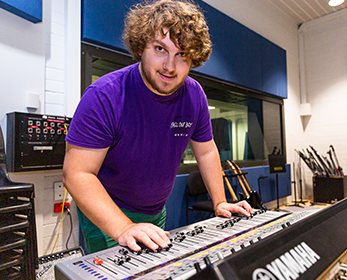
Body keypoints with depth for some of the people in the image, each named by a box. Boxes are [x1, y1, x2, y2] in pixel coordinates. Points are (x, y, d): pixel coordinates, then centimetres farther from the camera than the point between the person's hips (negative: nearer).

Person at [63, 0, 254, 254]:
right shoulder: (105, 96, -27)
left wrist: (220, 203, -3)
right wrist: (123, 228, -37)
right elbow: (77, 173, -28)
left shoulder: (195, 95, -11)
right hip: (105, 214, -5)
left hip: (156, 212, 6)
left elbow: (206, 152, 1)